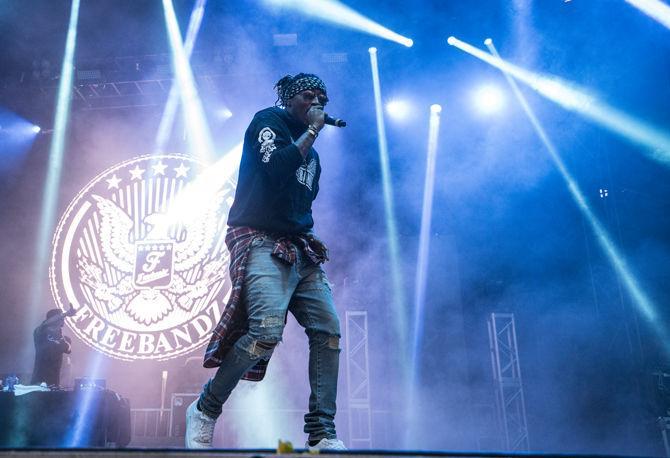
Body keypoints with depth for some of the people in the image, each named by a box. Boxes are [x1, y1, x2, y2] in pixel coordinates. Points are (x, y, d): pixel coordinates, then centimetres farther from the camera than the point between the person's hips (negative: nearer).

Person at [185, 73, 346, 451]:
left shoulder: (311, 152, 23)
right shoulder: (268, 121, 2)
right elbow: (277, 170, -17)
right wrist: (311, 131, -5)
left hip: (300, 251, 8)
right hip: (262, 244, -8)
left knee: (328, 331, -3)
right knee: (267, 331, -23)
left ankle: (322, 434, 2)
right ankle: (204, 412, -1)